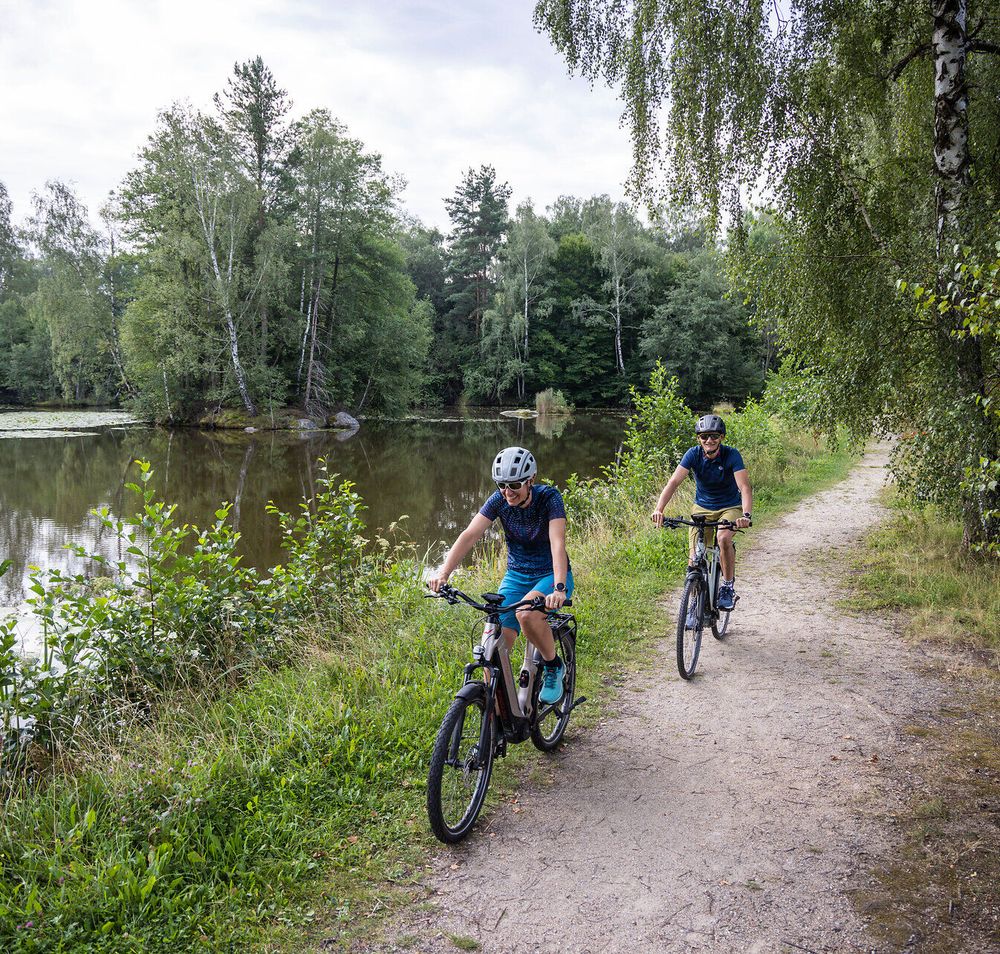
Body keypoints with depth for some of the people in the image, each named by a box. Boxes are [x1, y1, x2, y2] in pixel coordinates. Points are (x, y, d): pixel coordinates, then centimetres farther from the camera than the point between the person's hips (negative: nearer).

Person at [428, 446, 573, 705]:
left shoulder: (549, 498, -19)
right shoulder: (499, 500, -11)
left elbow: (558, 543, -32)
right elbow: (470, 535, -21)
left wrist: (559, 588, -47)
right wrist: (444, 572, -36)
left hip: (551, 575, -3)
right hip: (516, 576, 4)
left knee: (526, 613, -35)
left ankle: (554, 666, -6)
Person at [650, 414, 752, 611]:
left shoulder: (731, 455, -22)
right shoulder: (693, 454, -17)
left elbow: (745, 487, -32)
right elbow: (674, 482, -27)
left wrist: (746, 515, -50)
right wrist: (659, 509, -42)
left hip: (730, 507, -2)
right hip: (702, 507, 2)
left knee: (724, 538, -31)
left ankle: (728, 587, -10)